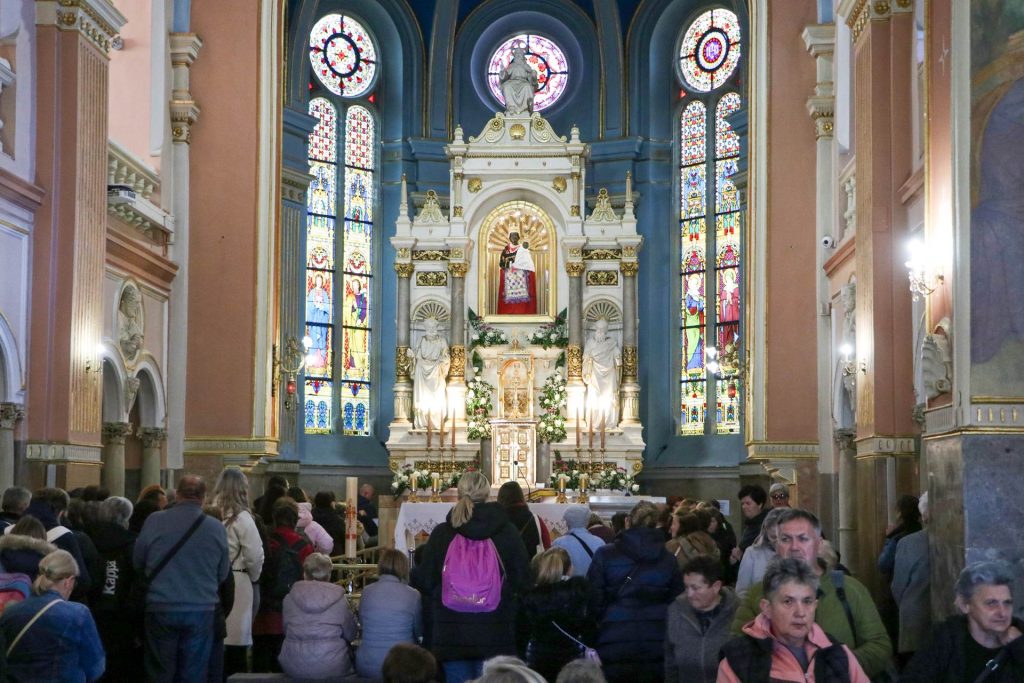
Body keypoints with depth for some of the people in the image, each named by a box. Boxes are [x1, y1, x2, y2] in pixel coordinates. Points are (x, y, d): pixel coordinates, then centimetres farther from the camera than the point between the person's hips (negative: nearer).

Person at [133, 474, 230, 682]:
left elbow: (137, 562, 3)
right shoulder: (216, 528, -4)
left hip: (161, 609, 0)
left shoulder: (155, 521, -6)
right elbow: (222, 574, 6)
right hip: (201, 611, 0)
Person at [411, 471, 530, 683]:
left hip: (451, 633, 0)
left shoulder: (441, 533, -4)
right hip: (496, 633, 0)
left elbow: (424, 582, 2)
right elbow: (523, 580, 1)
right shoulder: (508, 532, -5)